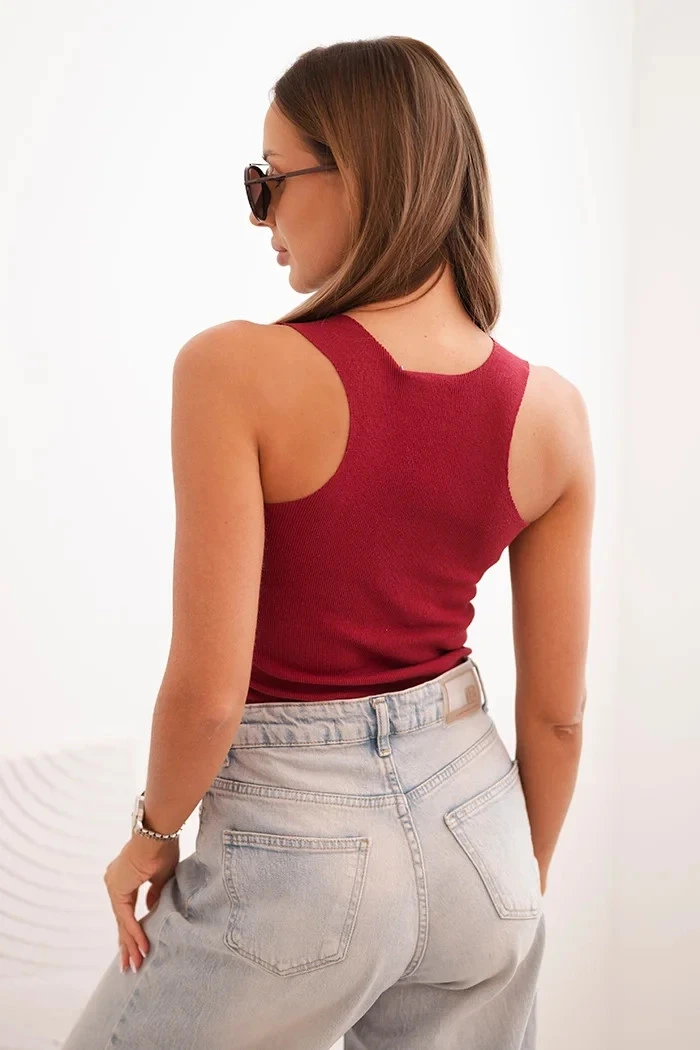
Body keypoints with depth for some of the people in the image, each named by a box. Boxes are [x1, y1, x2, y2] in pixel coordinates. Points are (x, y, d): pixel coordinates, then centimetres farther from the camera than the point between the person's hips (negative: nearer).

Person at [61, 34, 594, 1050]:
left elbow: (209, 688, -21)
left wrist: (154, 832, -1)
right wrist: (522, 884, 16)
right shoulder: (551, 411, -7)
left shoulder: (237, 369, -21)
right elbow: (557, 709, 0)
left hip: (300, 847, -4)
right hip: (471, 815, 5)